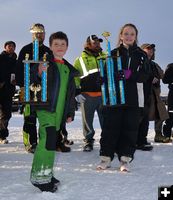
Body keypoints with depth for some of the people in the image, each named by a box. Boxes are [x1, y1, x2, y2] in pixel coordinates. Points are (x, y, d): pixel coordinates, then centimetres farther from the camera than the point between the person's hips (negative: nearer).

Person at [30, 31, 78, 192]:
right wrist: (39, 74, -31)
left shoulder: (69, 69, 19)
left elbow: (71, 93, 22)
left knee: (49, 140, 10)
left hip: (59, 111, 6)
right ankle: (40, 176, -12)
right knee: (48, 138, -18)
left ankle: (45, 174, 19)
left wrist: (70, 113, 17)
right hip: (45, 108, -6)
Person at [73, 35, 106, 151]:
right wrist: (77, 92, -3)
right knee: (87, 120, 5)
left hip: (104, 95, 2)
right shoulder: (81, 60, 6)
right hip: (87, 96, -1)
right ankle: (88, 141, 18)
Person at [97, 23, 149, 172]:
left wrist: (129, 74, -17)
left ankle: (125, 159, 9)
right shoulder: (114, 53, 9)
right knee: (110, 127, 1)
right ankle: (106, 157, 10)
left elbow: (145, 76, -2)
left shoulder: (141, 55, 8)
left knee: (130, 128, 1)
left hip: (133, 98, 0)